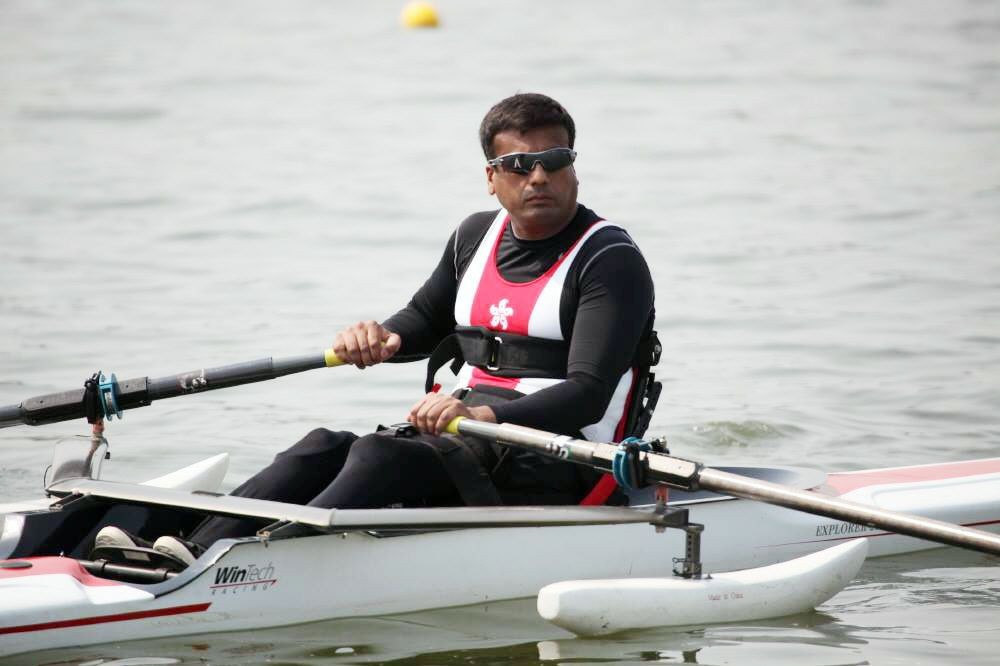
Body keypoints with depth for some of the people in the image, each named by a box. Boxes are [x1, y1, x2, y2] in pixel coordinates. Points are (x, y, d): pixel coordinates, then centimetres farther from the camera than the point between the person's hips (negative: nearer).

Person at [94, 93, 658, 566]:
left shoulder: (611, 260, -9)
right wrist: (382, 338, 6)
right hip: (466, 433, 8)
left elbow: (588, 395, -21)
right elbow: (426, 321, 32)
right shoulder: (477, 237, 15)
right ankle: (196, 553, -34)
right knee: (325, 448, -15)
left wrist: (486, 414, -37)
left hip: (558, 465, -8)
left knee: (381, 456, -29)